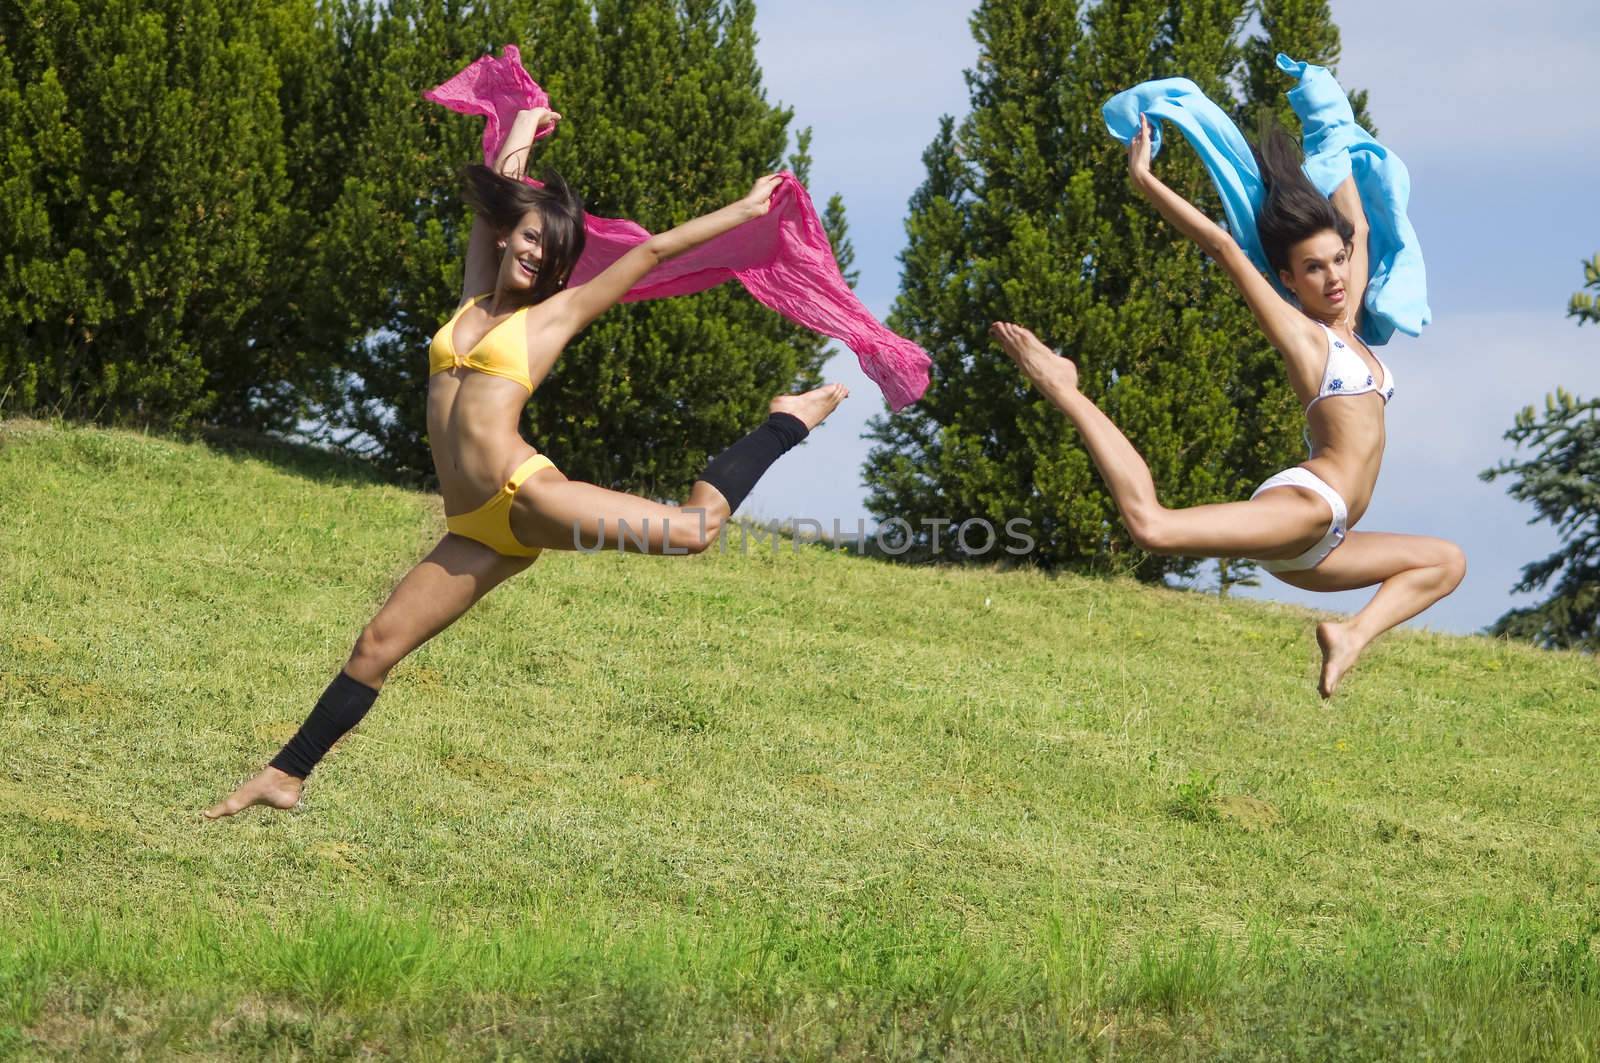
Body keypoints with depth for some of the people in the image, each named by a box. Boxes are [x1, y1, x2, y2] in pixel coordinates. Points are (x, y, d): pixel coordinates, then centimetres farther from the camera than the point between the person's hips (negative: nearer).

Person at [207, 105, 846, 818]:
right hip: (476, 531, 5)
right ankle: (284, 778, 9)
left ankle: (787, 423, 3)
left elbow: (653, 250, 8)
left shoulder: (555, 315, 5)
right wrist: (521, 134, 40)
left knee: (693, 528, -19)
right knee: (377, 646, 2)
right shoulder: (474, 301, 18)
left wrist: (744, 210, 11)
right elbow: (491, 201, 28)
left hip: (526, 496, -5)